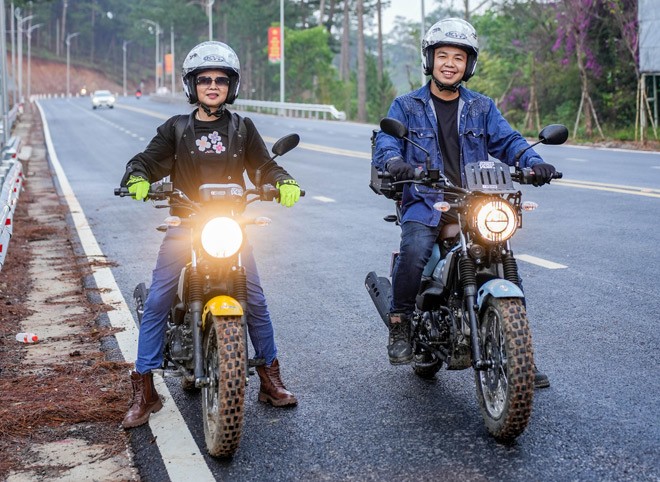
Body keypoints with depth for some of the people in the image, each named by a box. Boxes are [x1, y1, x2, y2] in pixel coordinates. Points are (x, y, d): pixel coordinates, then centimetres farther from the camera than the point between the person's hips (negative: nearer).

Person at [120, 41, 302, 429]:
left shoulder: (242, 128, 11)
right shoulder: (176, 128, 9)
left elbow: (264, 165, 8)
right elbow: (148, 160, 3)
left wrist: (284, 182, -13)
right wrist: (137, 179, -20)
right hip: (184, 225, 0)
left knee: (256, 300, -6)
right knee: (157, 302, -10)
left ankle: (271, 377, 12)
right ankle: (144, 391, -2)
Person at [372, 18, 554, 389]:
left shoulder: (482, 108, 17)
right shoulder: (406, 107, 11)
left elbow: (507, 140, 5)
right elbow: (385, 142, -3)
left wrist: (533, 162, -16)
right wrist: (394, 161, -27)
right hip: (425, 204, -2)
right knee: (414, 252, -32)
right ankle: (400, 324, -10)